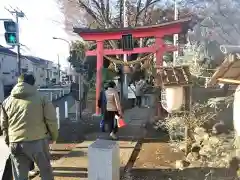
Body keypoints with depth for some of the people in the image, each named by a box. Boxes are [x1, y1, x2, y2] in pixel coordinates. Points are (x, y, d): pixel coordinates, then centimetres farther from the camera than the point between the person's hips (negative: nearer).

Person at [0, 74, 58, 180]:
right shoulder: (41, 99, -4)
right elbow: (51, 121, -5)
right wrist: (54, 137, 10)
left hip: (15, 143, 4)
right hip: (37, 141, -3)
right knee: (46, 171, 17)